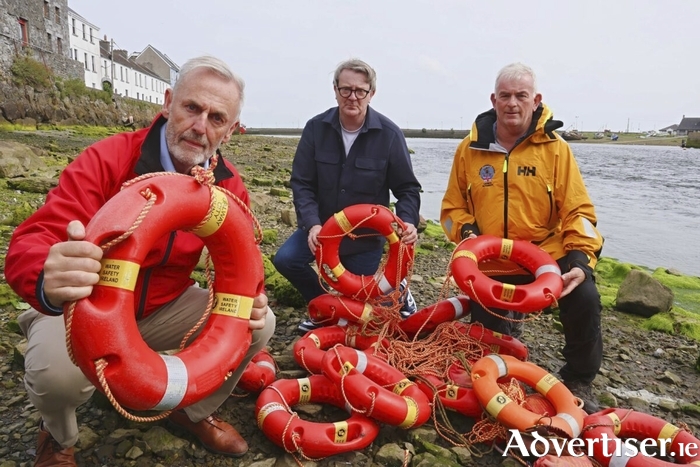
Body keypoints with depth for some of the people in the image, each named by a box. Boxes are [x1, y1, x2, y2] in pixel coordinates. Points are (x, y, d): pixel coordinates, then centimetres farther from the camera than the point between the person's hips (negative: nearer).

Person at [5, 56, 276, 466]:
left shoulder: (229, 185, -10)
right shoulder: (107, 160, -23)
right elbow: (29, 244, -29)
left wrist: (251, 298, -28)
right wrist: (49, 279, -54)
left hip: (165, 307, 4)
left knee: (260, 324, -13)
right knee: (58, 370, -34)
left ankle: (194, 410, 15)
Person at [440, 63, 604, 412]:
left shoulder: (555, 149, -4)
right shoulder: (470, 149, 0)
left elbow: (578, 211, -6)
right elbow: (453, 207, 6)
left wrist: (582, 259, -20)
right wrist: (468, 234, -14)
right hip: (489, 265, 2)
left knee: (584, 299, -26)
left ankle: (578, 382, 1)